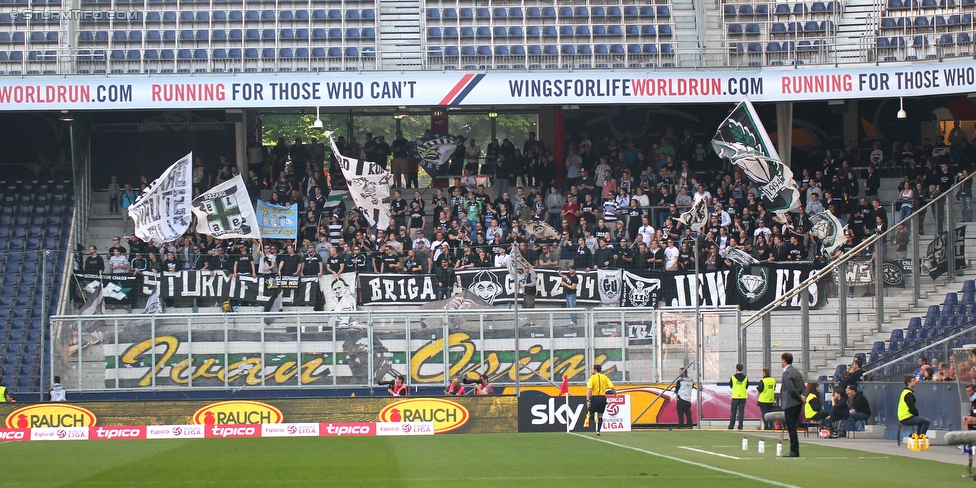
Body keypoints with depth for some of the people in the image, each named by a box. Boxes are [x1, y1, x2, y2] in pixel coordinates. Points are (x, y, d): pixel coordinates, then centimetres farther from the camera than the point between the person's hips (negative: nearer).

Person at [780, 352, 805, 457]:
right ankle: (794, 450, 16)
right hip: (797, 404, 9)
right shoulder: (797, 372, 16)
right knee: (792, 427, 14)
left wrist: (800, 398, -9)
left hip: (790, 404, -9)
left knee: (791, 427, -6)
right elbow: (802, 388, 17)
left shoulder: (787, 373, -14)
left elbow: (791, 389, -21)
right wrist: (801, 397, 3)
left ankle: (794, 451, -7)